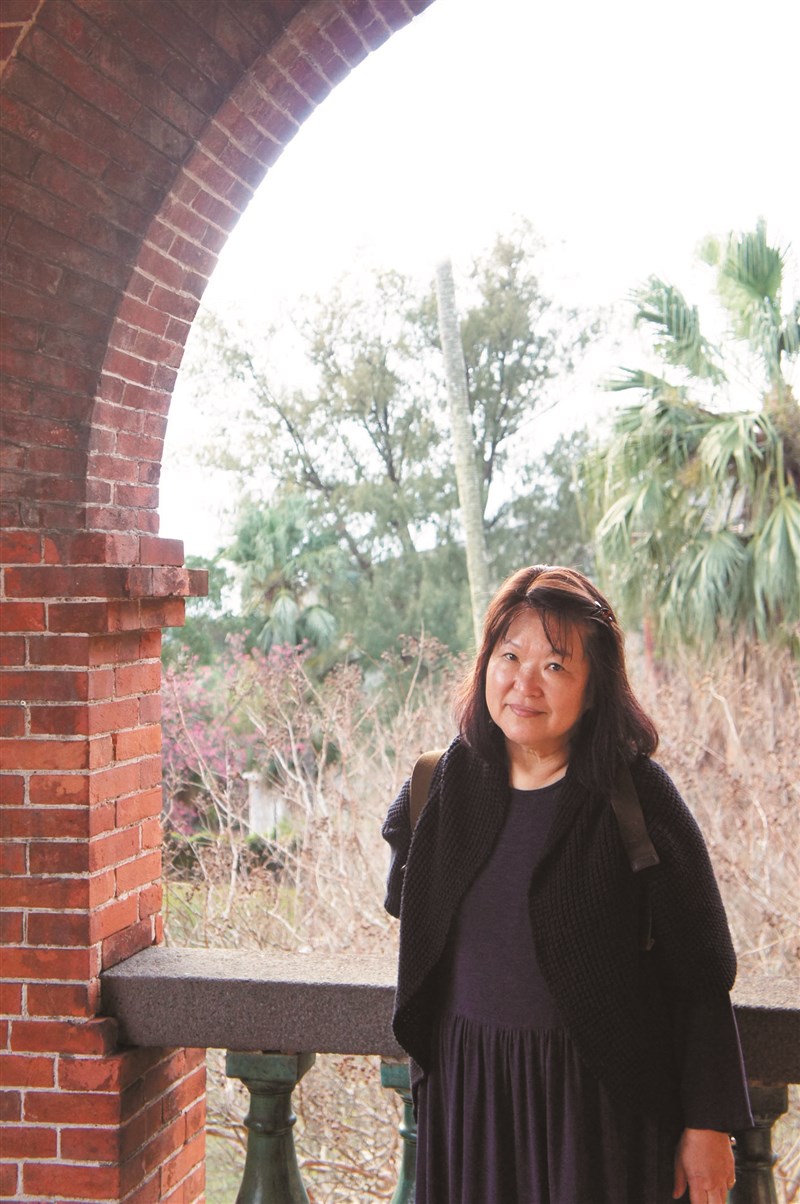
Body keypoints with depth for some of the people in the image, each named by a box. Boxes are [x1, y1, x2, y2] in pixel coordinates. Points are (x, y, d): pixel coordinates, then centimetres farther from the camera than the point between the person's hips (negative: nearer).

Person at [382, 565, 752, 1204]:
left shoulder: (639, 798, -12)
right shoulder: (444, 788, 0)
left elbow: (701, 977, -10)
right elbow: (405, 902, 21)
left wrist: (708, 1127, -10)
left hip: (600, 1101, -4)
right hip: (463, 1089, 4)